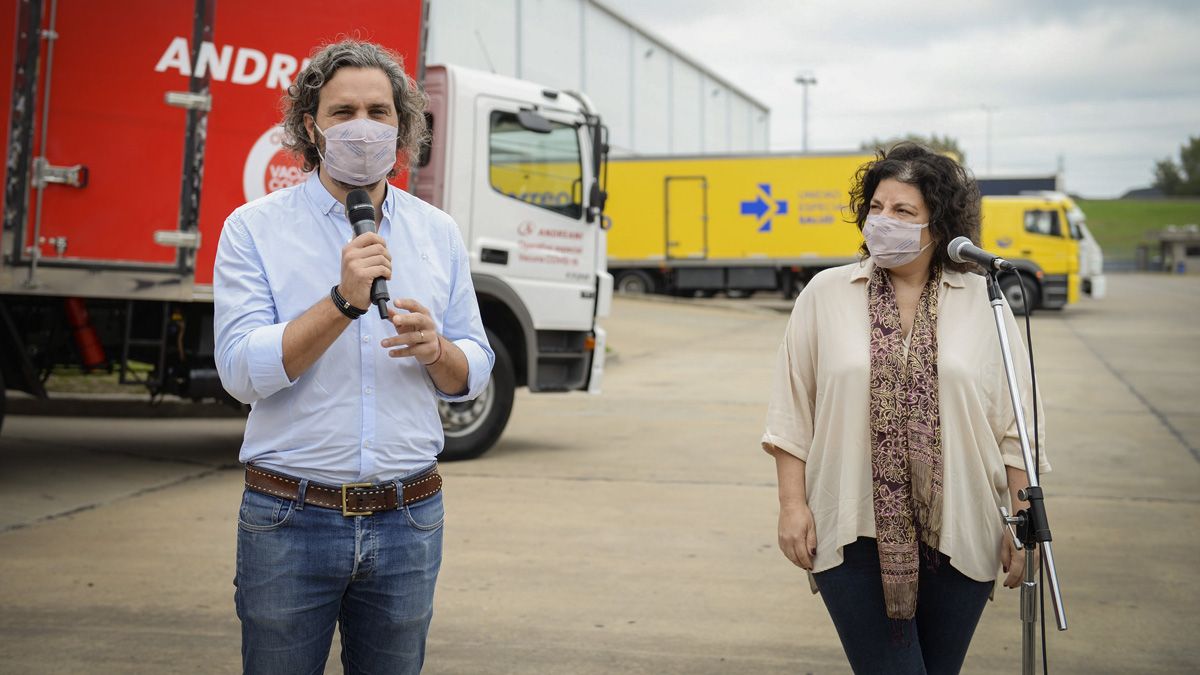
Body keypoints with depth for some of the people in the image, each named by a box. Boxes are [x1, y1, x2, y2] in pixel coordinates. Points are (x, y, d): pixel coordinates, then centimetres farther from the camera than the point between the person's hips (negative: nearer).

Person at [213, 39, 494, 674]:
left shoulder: (439, 233, 8)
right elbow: (243, 372, -13)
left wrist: (436, 350, -12)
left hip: (408, 522, 3)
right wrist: (344, 301, -23)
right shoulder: (255, 228, -4)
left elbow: (473, 373, 10)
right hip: (289, 521, -3)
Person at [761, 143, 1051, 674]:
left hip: (956, 536, 1)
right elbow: (792, 411, 5)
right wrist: (792, 504, -2)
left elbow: (1016, 424, 5)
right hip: (853, 532, -1)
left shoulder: (982, 302, 4)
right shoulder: (825, 295, 3)